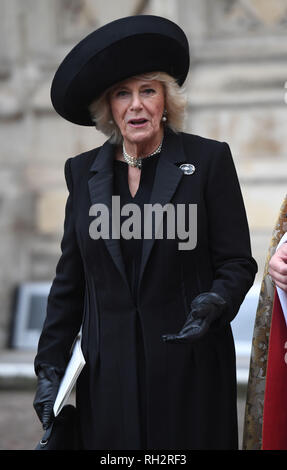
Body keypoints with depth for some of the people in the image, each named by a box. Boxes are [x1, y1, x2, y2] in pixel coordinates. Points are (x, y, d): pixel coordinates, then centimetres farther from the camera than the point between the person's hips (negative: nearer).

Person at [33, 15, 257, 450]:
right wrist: (49, 367, 7)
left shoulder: (208, 160, 0)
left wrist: (215, 303, -21)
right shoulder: (85, 171, 9)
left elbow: (237, 263, 0)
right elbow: (69, 282, 12)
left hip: (189, 369, -2)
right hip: (109, 372, 3)